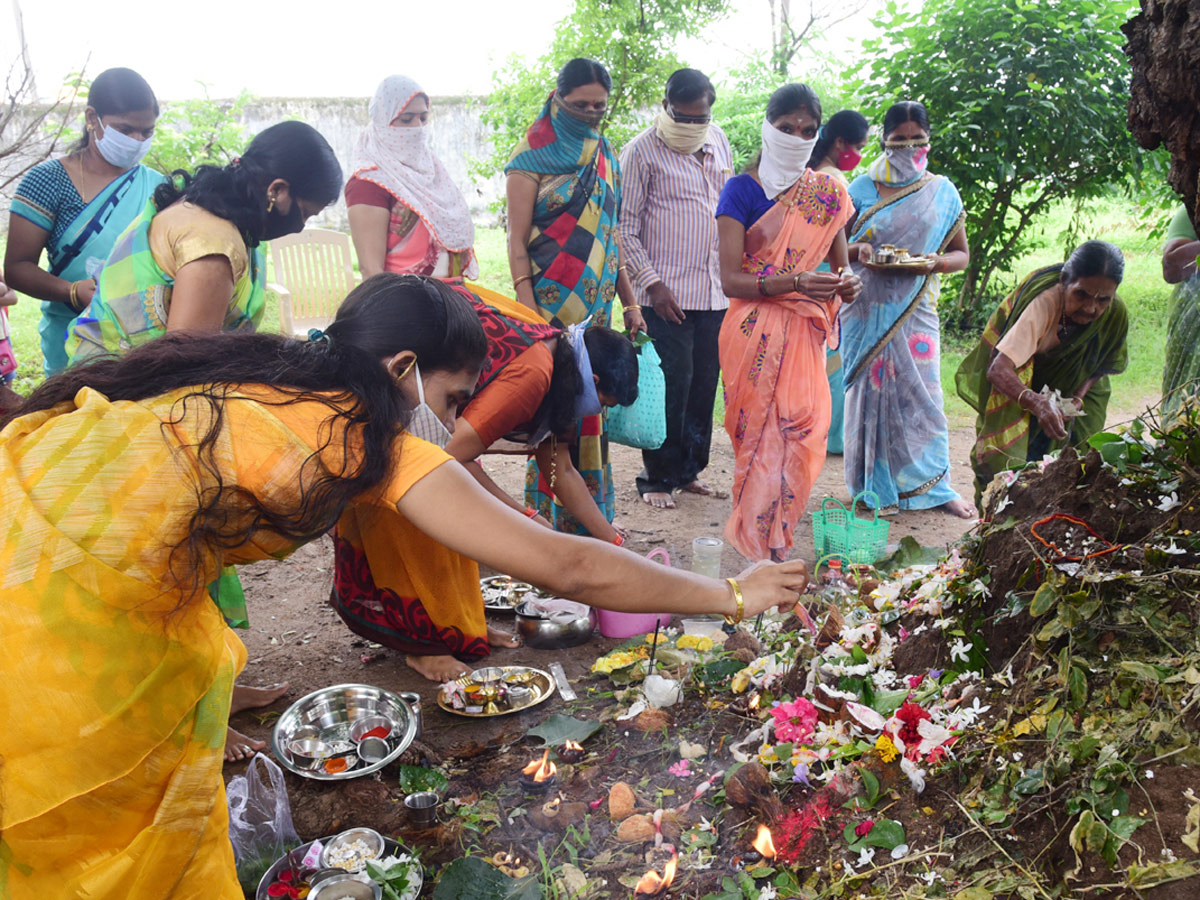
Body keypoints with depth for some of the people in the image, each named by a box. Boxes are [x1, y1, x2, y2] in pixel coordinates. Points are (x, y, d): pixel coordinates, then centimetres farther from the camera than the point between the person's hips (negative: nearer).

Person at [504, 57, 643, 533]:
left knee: (591, 402, 8)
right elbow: (517, 243, -8)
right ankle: (550, 519, 5)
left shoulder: (605, 156, 15)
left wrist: (630, 302, 14)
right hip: (552, 304, -6)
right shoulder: (533, 155, -3)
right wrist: (531, 317, -17)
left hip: (597, 305, 6)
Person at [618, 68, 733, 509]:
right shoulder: (642, 151, -5)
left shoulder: (719, 141, 13)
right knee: (671, 383, -5)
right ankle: (658, 477, 9)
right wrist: (651, 282, -13)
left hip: (715, 291, 6)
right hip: (667, 293, -6)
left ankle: (690, 468, 22)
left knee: (704, 382, 9)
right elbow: (625, 227, -7)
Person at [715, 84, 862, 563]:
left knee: (803, 429, -2)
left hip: (805, 330, 4)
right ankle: (760, 547, 3)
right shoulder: (742, 190, -1)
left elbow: (840, 261, 21)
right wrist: (795, 282, -23)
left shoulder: (829, 192, 13)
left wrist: (847, 282, -4)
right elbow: (730, 279, -9)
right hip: (755, 331, -4)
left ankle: (775, 540, 12)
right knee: (761, 432, -7)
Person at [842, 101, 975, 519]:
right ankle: (874, 485, 13)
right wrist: (858, 252, -16)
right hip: (867, 310, -1)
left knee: (921, 392, -1)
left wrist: (937, 262, -11)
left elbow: (962, 254, 11)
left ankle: (934, 485, 12)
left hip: (915, 310, 1)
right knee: (872, 390, 1)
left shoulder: (942, 192, 8)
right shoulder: (862, 189, 5)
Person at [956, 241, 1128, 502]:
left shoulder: (1116, 314, -24)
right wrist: (1036, 402, -64)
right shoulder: (1044, 302, -38)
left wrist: (1077, 398, -24)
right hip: (1021, 381, -4)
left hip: (1072, 386, 4)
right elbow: (997, 370, -48)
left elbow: (1100, 366, -4)